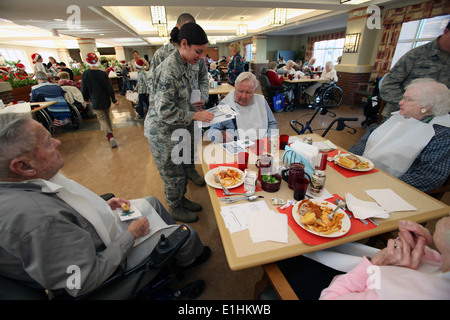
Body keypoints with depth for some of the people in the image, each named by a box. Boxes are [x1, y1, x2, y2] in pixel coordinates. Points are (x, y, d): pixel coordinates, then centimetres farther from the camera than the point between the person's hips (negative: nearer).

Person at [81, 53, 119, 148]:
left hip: (96, 102, -1)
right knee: (108, 117, 19)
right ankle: (110, 132, 31)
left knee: (102, 119, 2)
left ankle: (110, 135, -21)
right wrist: (114, 100, 1)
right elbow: (109, 88, -9)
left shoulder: (85, 74, -9)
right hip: (106, 100, 1)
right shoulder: (103, 74, -10)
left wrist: (86, 98, 15)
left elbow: (84, 89, -3)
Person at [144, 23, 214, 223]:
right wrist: (195, 116, -21)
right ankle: (175, 210, 32)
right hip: (163, 132, -9)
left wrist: (197, 112, 5)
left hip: (177, 129, 9)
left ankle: (181, 200, 43)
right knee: (173, 174, 8)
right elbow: (165, 111, -26)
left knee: (182, 168, 21)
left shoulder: (182, 65, 5)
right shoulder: (168, 70, -25)